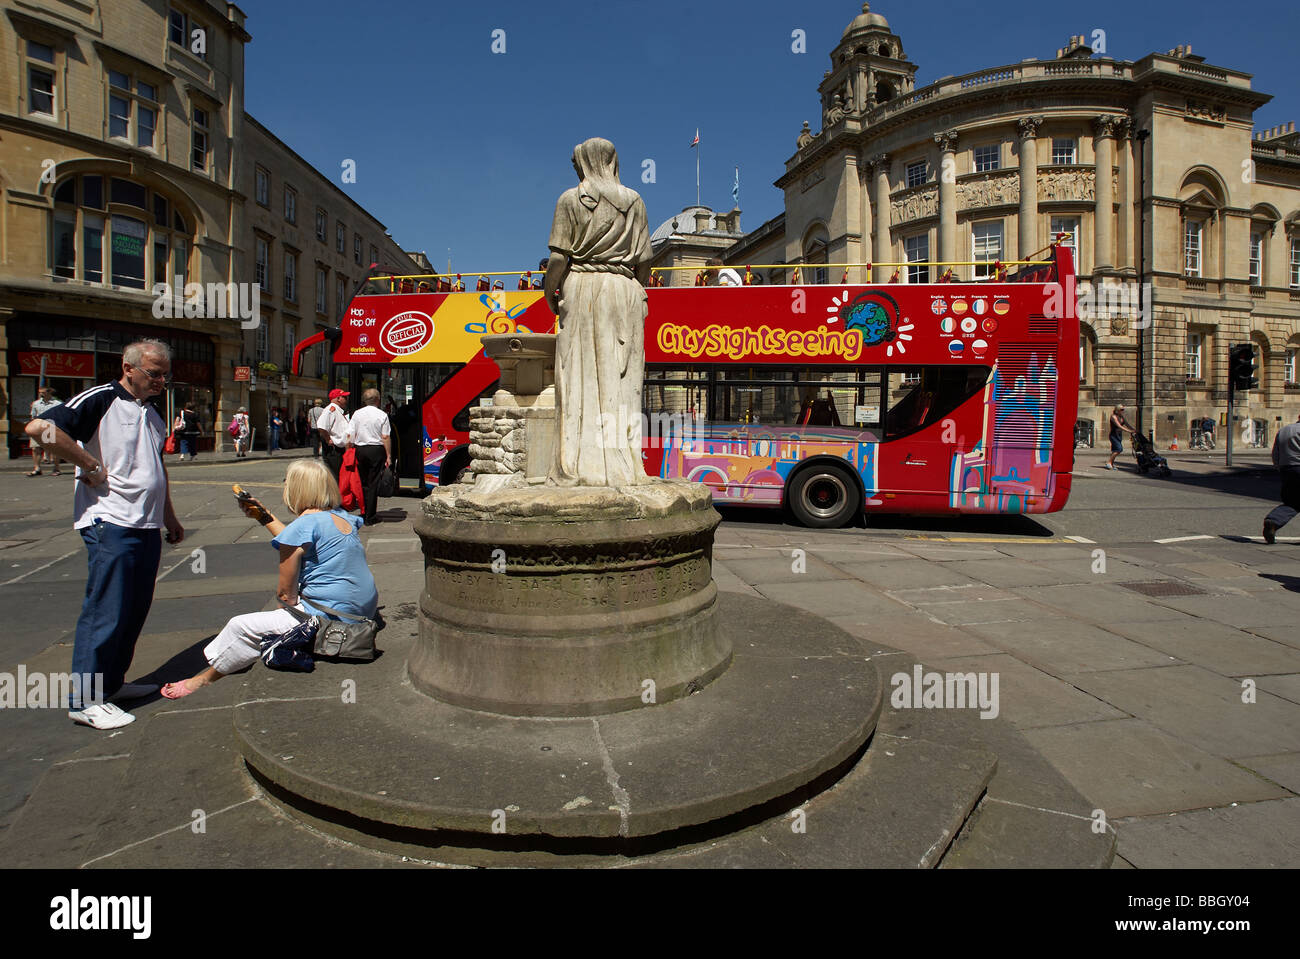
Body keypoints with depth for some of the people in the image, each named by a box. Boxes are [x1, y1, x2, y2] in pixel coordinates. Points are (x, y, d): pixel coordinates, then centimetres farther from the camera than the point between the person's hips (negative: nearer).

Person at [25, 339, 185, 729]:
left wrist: (169, 517, 26)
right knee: (105, 612, -4)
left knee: (135, 609, 13)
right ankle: (84, 700, 7)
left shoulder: (151, 412, 17)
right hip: (110, 524, -8)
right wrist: (92, 465, -17)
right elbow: (40, 427, -22)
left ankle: (112, 682, 26)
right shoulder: (99, 400, -8)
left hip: (147, 526, 8)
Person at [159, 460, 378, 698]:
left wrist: (289, 603, 11)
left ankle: (205, 678, 26)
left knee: (242, 626, 2)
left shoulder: (301, 526, -16)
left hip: (330, 615, -9)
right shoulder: (342, 516, 8)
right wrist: (265, 517, 30)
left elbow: (286, 593, -11)